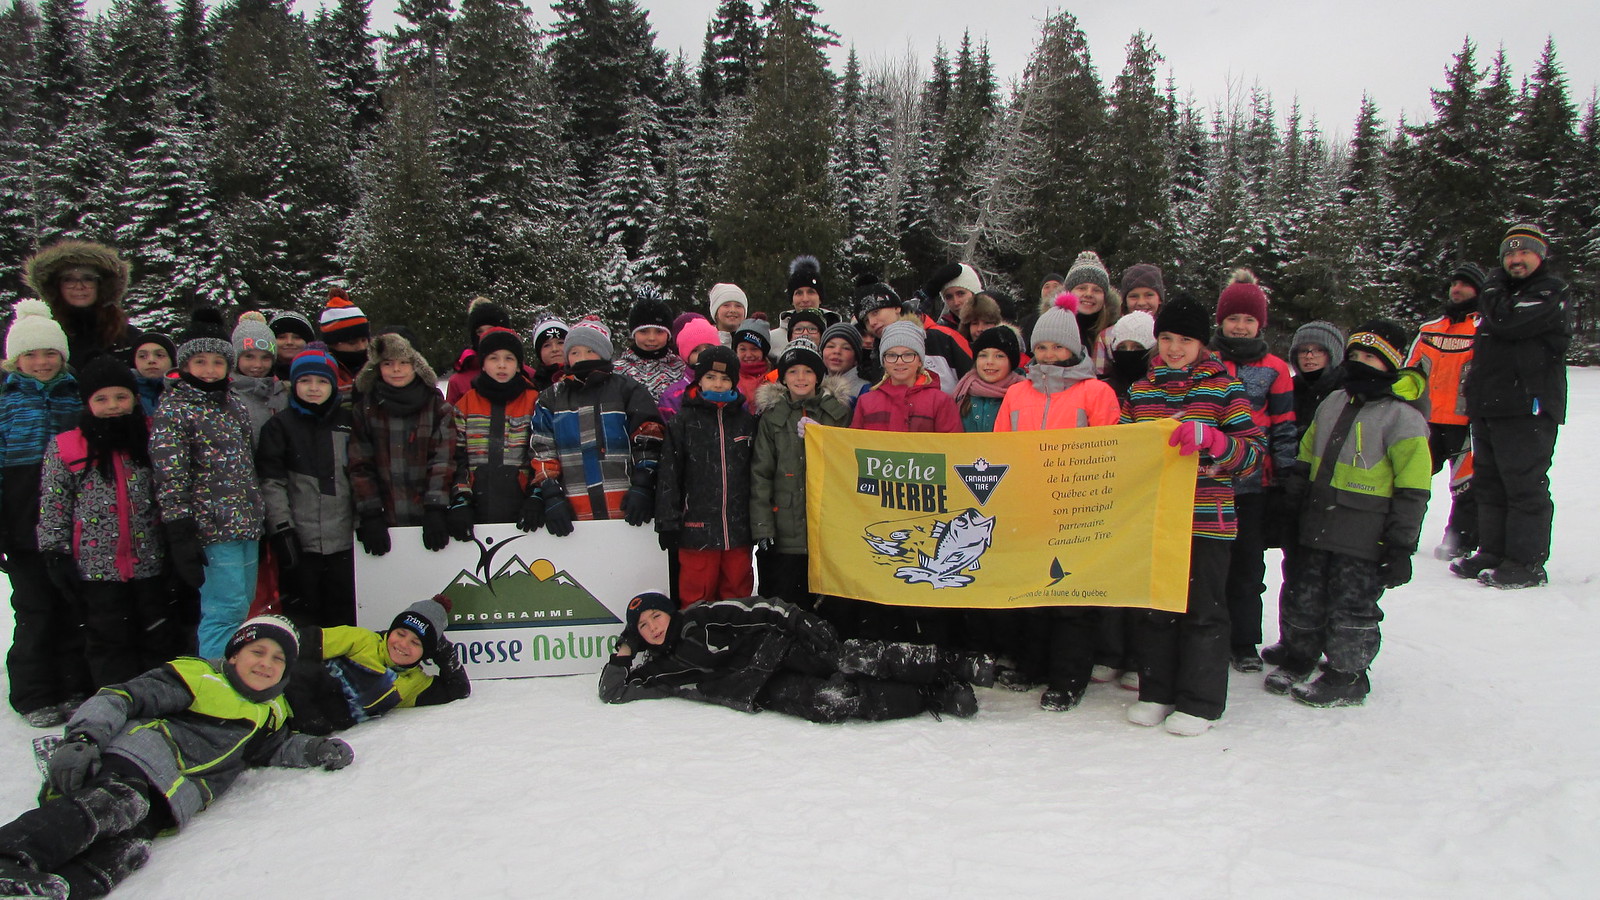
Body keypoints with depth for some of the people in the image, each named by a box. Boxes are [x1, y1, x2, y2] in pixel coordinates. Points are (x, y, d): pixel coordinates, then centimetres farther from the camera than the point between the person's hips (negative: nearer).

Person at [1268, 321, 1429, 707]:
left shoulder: (1402, 416, -9)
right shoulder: (1333, 403, 12)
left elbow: (1413, 488, -10)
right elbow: (1306, 456, 21)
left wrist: (1400, 545, -11)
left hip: (1364, 539, -6)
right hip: (1317, 527, 6)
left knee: (1351, 607, 4)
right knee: (1304, 597, 14)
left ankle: (1347, 676, 19)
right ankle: (1297, 657, 30)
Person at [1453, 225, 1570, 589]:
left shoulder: (1553, 291, -6)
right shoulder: (1503, 290, 21)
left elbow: (1507, 321, -23)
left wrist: (1493, 289, -4)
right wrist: (1473, 393, 20)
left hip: (1527, 408, -9)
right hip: (1488, 407, 9)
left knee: (1525, 487, -5)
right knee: (1488, 486, 12)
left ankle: (1527, 563, 0)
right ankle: (1493, 552, 20)